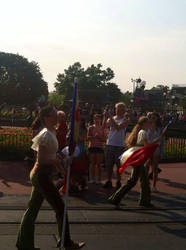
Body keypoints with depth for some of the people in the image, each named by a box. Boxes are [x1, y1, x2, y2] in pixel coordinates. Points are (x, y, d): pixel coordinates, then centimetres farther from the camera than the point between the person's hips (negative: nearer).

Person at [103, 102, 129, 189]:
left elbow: (118, 128, -21)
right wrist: (105, 117, -19)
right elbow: (104, 126, -6)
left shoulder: (125, 121, -3)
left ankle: (118, 182, 12)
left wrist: (110, 117, -21)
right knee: (108, 165, 8)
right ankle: (109, 181, 18)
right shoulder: (111, 119, 9)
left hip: (119, 146, -4)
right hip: (109, 144, 4)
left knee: (119, 165, 2)